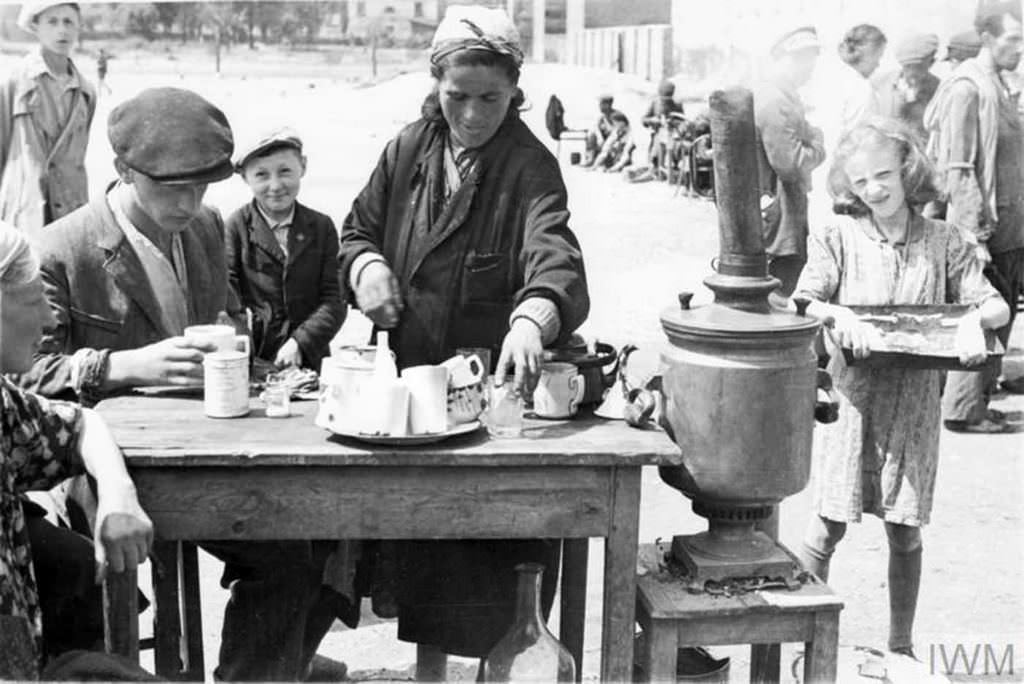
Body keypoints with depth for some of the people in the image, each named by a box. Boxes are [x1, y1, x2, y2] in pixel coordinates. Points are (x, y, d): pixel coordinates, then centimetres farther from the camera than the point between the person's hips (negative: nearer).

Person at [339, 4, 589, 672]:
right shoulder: (410, 149, 3)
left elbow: (555, 258, -30)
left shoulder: (530, 168, -13)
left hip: (498, 383, -4)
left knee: (500, 557, 2)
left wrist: (532, 319, -52)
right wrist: (366, 265, -9)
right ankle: (429, 667, 35)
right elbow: (359, 228, 15)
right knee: (423, 551, 16)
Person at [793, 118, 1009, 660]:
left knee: (905, 532, 10)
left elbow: (997, 305, 1)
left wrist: (974, 318, -21)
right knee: (828, 527, 1)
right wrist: (838, 314, -30)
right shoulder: (836, 237, -2)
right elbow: (802, 302, -10)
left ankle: (901, 648, 26)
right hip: (850, 397, -1)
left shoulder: (943, 242, 1)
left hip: (913, 403, 1)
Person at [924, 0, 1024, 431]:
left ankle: (979, 402, 23)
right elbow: (956, 170, -19)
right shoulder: (966, 90, -15)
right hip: (984, 230, -9)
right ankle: (963, 410, 7)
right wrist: (974, 235, -21)